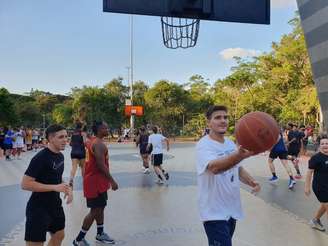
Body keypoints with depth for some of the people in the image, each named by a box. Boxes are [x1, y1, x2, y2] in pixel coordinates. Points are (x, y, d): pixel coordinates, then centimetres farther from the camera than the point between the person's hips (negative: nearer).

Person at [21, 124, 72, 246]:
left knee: (59, 236, 21)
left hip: (55, 205, 9)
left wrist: (66, 188, 0)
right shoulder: (40, 157, -21)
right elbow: (25, 184, -23)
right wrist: (55, 187, -26)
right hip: (38, 208, -9)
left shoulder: (60, 156, 6)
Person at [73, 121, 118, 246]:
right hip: (95, 182, -10)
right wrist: (112, 181, -21)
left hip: (96, 180, 10)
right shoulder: (99, 144, -21)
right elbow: (101, 166, -26)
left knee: (100, 207, 19)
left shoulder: (93, 141, 11)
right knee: (95, 210, -1)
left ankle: (100, 234, 32)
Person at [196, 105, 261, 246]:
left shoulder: (230, 143, 4)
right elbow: (214, 167, -42)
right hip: (214, 213, -8)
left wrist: (251, 182, -5)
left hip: (232, 209, 8)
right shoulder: (204, 145, -21)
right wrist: (240, 155, -59)